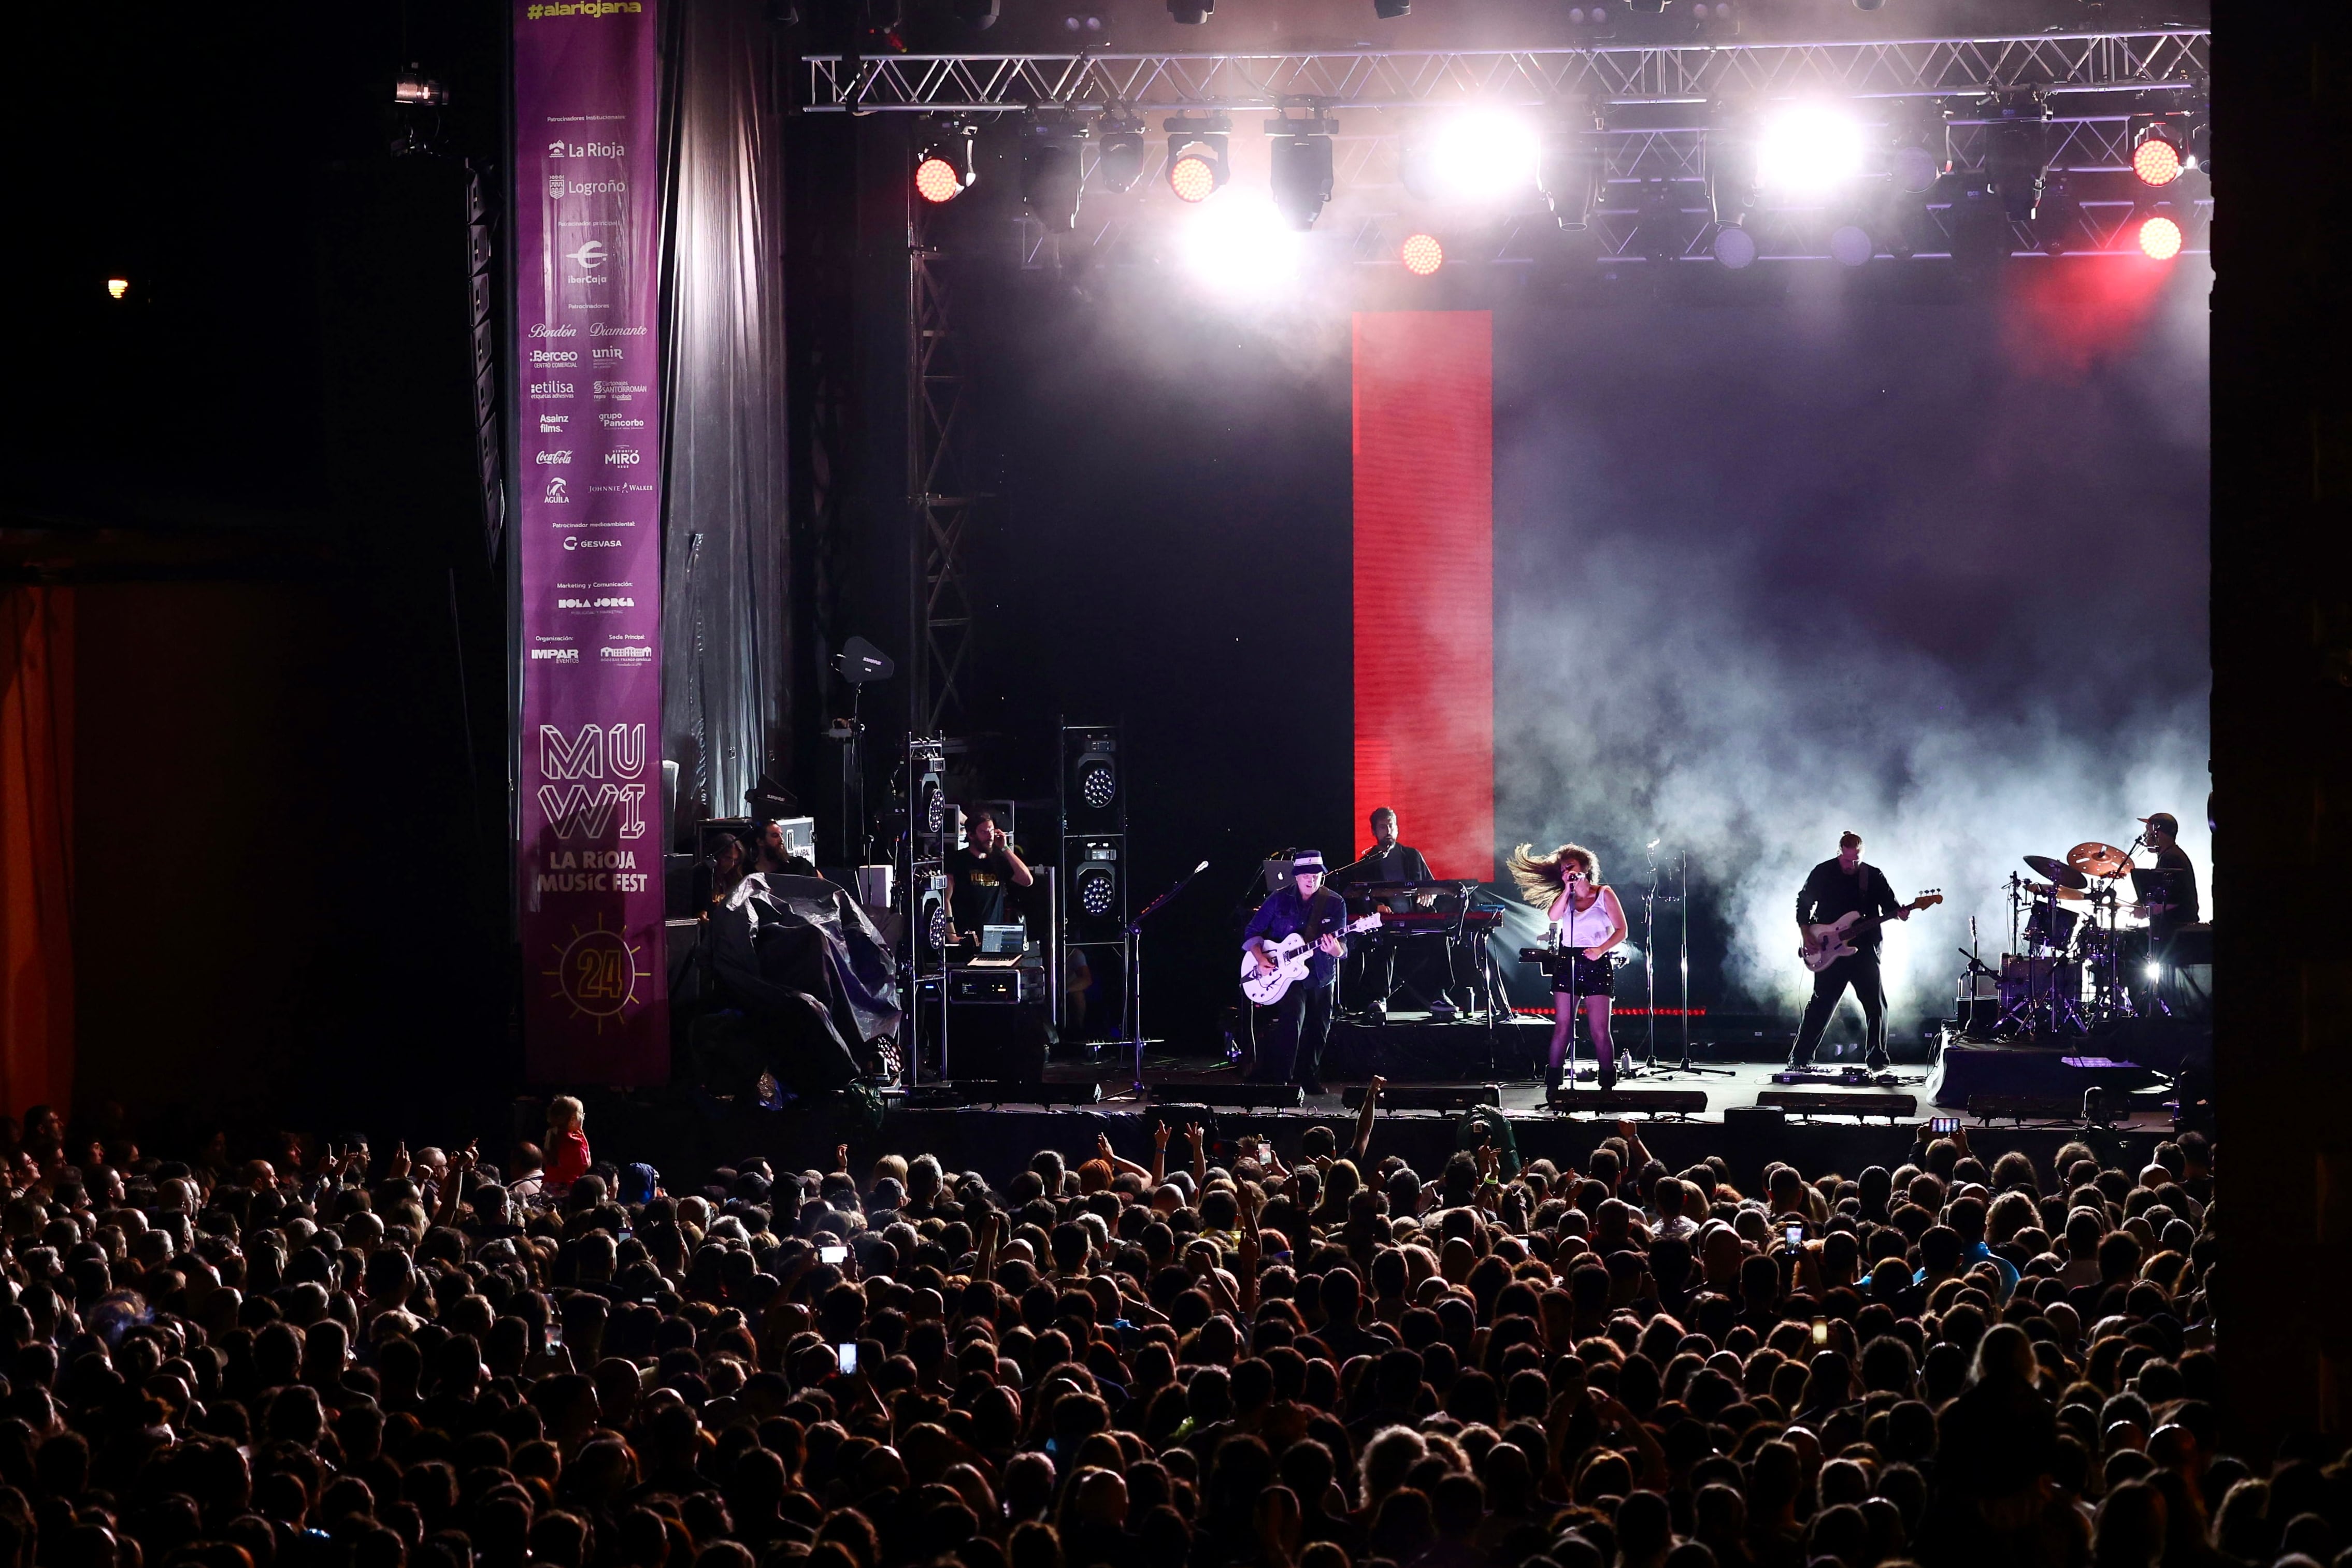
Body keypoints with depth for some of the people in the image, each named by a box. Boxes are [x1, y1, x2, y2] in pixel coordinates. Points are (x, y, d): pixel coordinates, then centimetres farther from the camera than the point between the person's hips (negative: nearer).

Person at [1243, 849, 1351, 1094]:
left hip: (1321, 975, 3)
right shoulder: (1280, 900, -3)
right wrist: (1260, 958, -12)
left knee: (1318, 1029, 9)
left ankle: (1309, 1077, 31)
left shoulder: (1335, 904, -2)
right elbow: (1252, 933, 4)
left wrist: (1334, 949, -29)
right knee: (1293, 1016, -25)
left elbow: (1342, 950, -6)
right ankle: (1278, 1076, -18)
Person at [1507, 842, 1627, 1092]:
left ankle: (1608, 1084, -2)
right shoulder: (1564, 897, 14)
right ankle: (1552, 1084, -3)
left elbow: (1621, 930, -1)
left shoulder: (1604, 894, 5)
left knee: (1599, 1029, -8)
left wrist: (1601, 950, -15)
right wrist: (1568, 889, -8)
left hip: (1597, 965, -3)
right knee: (1562, 1027, -4)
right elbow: (1553, 917, -7)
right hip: (1567, 963, 3)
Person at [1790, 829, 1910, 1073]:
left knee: (1876, 1005, -3)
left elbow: (1889, 903, -1)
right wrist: (1806, 938, -2)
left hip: (1865, 951, 1)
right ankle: (1800, 1058, 5)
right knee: (1822, 1005, -1)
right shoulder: (1823, 873, 0)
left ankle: (1877, 1059, 7)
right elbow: (1803, 904, 7)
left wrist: (1899, 912, -25)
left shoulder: (1874, 877, 3)